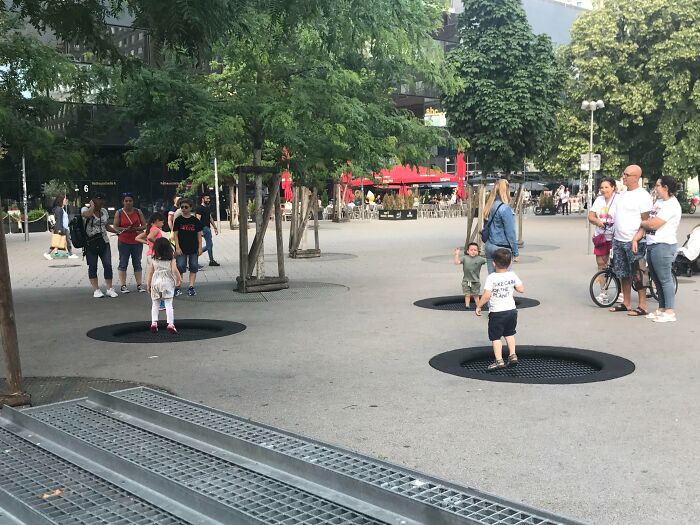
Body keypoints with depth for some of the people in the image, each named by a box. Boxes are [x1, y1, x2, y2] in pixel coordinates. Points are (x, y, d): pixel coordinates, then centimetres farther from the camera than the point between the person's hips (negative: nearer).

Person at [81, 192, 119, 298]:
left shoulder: (104, 211, 14)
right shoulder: (85, 209, -4)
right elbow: (87, 214, -30)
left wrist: (117, 231, 9)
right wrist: (92, 205, -13)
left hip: (104, 242, 5)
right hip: (91, 243, -5)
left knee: (108, 265, -2)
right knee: (92, 266, 1)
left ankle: (109, 289, 3)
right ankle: (96, 289, 7)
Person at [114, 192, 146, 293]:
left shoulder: (138, 212, 7)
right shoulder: (119, 213, 2)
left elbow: (144, 225, 6)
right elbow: (115, 227, -2)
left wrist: (136, 229, -14)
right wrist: (125, 229, -19)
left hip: (137, 241, 2)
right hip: (124, 242, -2)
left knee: (137, 263, 6)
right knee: (123, 264, 0)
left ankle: (139, 284, 11)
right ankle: (123, 285, 3)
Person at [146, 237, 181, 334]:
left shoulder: (153, 260, 4)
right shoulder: (171, 260, -1)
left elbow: (150, 273, 6)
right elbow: (174, 270, -13)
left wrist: (148, 285, 15)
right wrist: (179, 279, -1)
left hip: (155, 283, 2)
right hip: (168, 283, -2)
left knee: (155, 304, 13)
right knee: (168, 304, -3)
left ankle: (154, 322, 2)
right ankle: (170, 324, -13)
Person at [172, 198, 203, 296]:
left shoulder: (195, 220, 3)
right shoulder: (178, 220, 0)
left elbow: (199, 234, 5)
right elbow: (175, 234, -1)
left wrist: (200, 247, 0)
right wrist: (177, 247, -8)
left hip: (193, 248, 2)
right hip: (181, 249, -2)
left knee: (193, 268, 4)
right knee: (180, 268, -2)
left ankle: (191, 287, 10)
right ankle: (177, 288, 4)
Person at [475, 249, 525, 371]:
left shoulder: (491, 277, -17)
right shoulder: (512, 275, -3)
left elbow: (487, 295, -22)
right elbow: (521, 289, 4)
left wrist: (478, 306, -10)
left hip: (497, 312, -5)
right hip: (511, 310, 5)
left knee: (495, 337, 3)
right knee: (509, 333, 24)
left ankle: (499, 360, -1)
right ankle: (512, 355, 23)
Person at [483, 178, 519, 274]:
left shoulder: (489, 207, 7)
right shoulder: (505, 209, -14)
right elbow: (510, 232, -12)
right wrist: (516, 253, -7)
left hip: (488, 246, 7)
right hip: (501, 248, -7)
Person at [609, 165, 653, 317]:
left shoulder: (642, 196, -11)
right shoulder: (622, 194, 13)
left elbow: (646, 221, -14)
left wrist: (636, 239, -23)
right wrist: (614, 235, 18)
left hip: (634, 242, -8)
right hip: (618, 240, 8)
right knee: (623, 274, 13)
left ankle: (642, 307, 3)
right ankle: (626, 303, 22)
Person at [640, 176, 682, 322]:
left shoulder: (671, 205, -15)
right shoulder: (659, 201, 16)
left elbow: (653, 224, -19)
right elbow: (649, 219, 21)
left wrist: (640, 222, -3)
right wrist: (645, 222, 1)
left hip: (663, 246, -10)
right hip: (652, 245, 10)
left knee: (665, 279, -6)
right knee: (656, 279, 14)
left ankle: (670, 312, -1)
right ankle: (661, 309, 23)